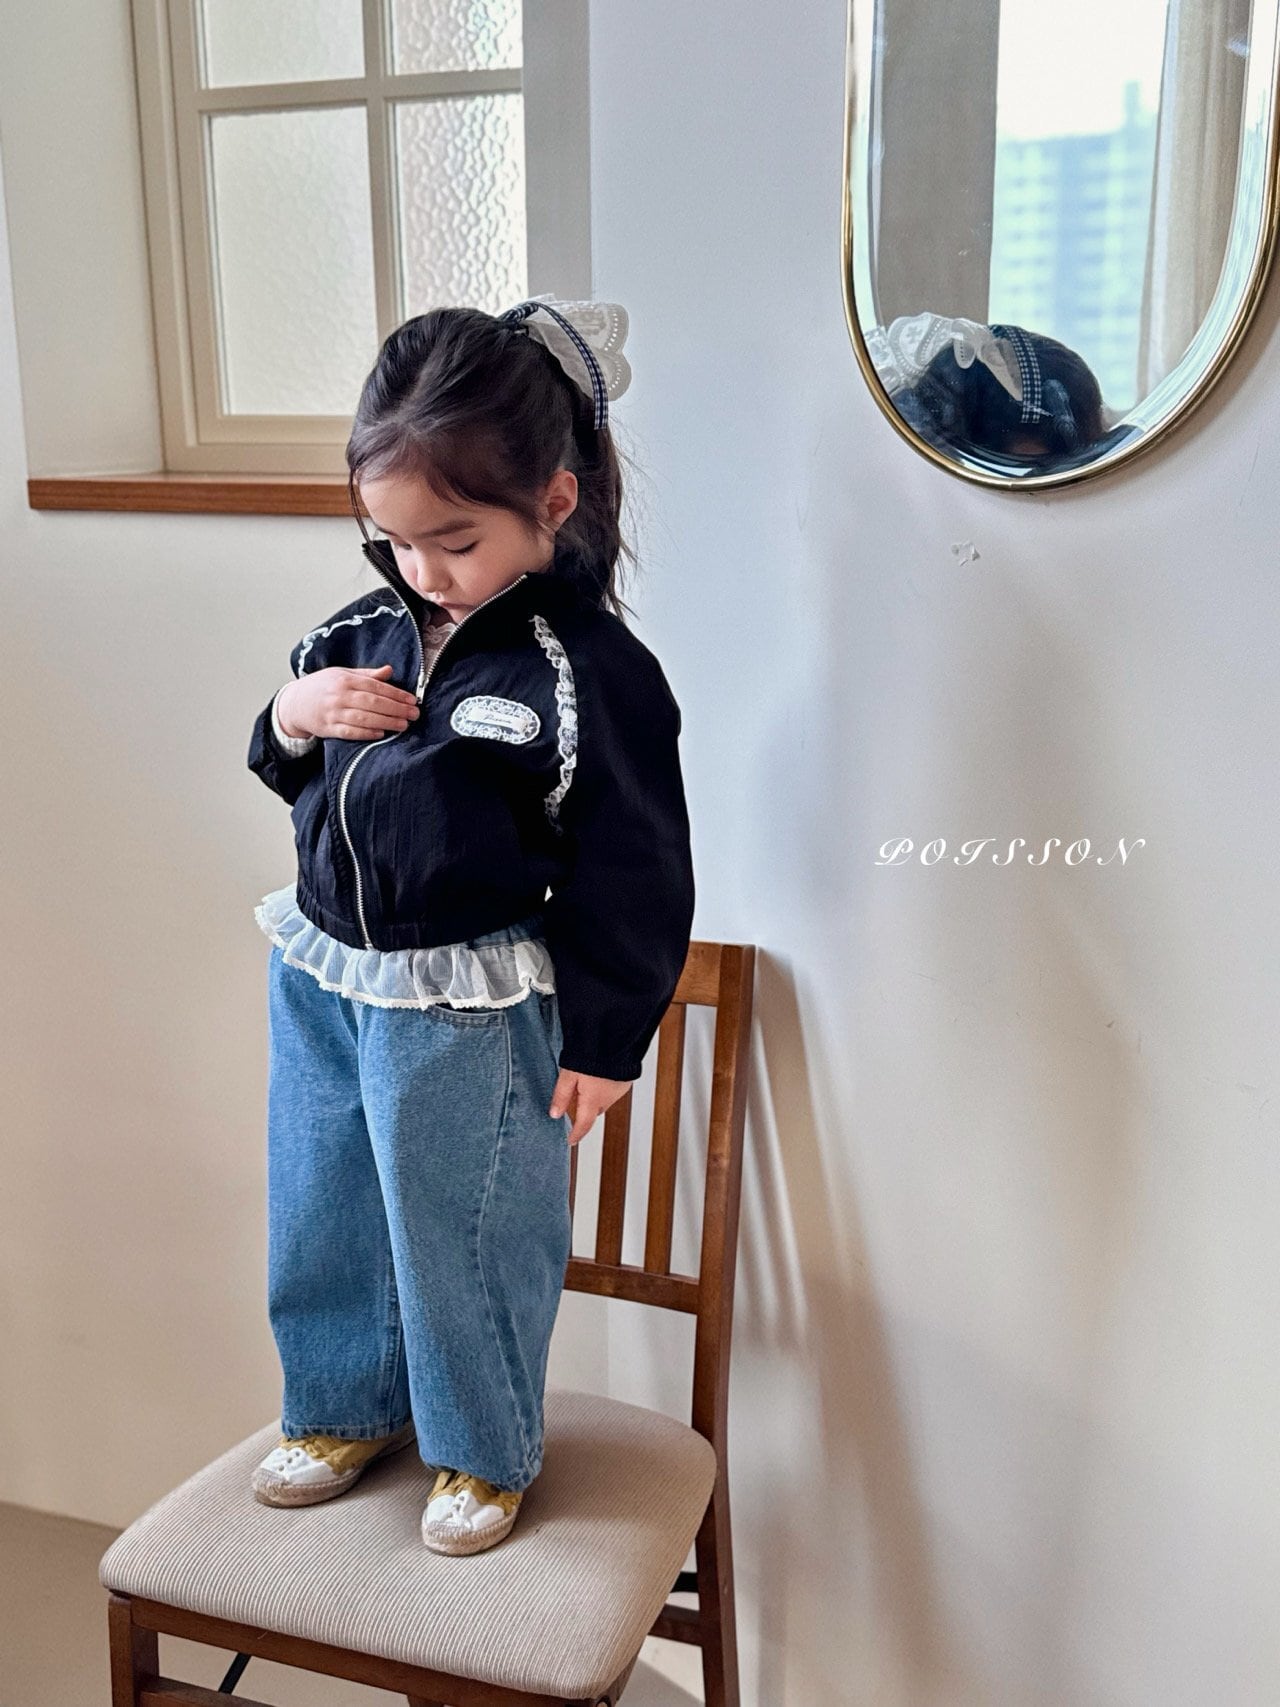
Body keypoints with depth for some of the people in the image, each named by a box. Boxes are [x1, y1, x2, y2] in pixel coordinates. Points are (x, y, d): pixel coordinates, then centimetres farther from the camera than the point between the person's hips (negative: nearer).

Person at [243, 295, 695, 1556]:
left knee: (466, 1241, 11)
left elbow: (632, 879, -12)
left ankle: (481, 1452, 36)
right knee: (322, 1216, 21)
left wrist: (601, 1040, -8)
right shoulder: (373, 627, 1)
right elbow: (289, 777, 13)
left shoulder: (593, 673, -18)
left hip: (468, 1013, -6)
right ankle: (345, 1407, 46)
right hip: (319, 978, 7)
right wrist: (294, 718, -10)